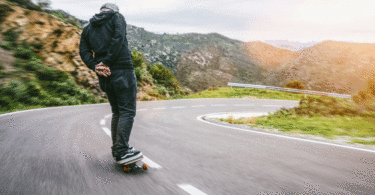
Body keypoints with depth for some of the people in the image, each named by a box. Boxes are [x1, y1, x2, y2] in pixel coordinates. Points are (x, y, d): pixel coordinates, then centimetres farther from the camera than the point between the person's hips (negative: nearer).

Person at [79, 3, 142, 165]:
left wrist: (95, 66, -6)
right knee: (127, 111, -5)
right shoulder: (117, 17, 9)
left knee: (117, 112, 14)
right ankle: (122, 152, -11)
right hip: (122, 69, -6)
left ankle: (117, 150, 17)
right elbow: (118, 38, -11)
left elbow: (84, 51, 7)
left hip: (104, 74, 6)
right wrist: (107, 62, -12)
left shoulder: (88, 28, 23)